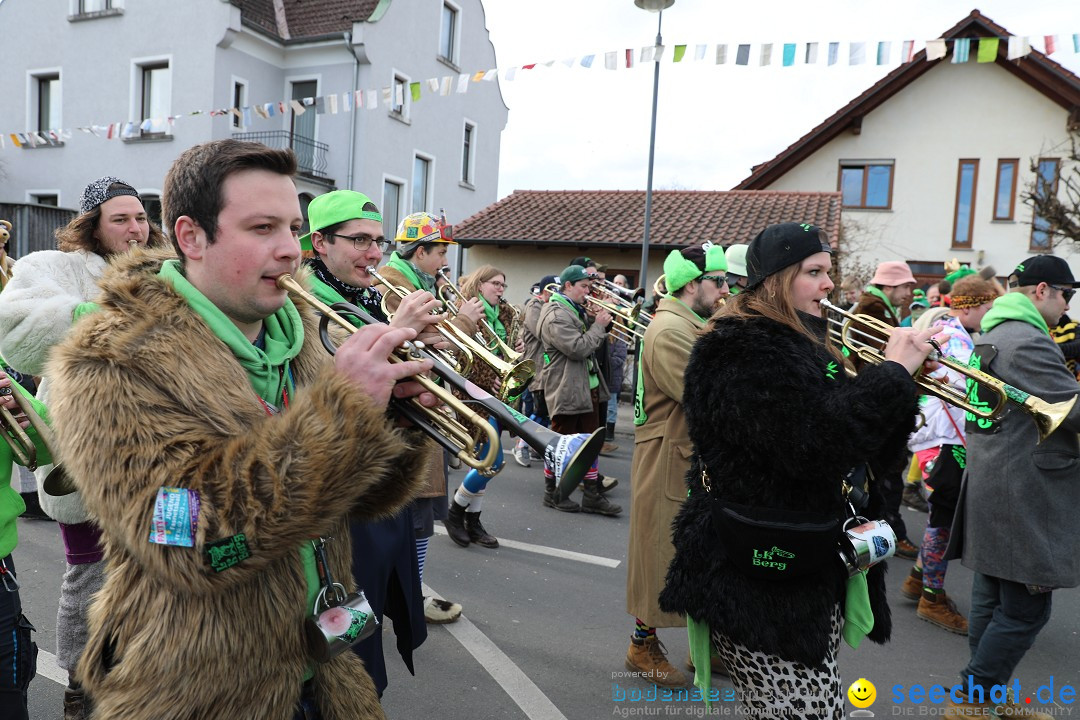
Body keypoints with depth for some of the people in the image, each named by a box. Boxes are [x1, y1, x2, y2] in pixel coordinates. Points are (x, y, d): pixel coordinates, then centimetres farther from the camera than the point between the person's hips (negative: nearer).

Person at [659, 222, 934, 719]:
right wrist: (894, 373, -18)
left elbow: (869, 446, 16)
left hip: (813, 572, 9)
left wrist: (904, 377, 0)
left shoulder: (804, 345, 13)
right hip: (758, 579, -9)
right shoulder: (740, 352, -15)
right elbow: (812, 442, -29)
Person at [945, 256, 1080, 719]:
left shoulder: (992, 334, 16)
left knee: (992, 598, 17)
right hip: (1021, 496, -11)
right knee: (1025, 610, -1)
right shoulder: (1027, 341, -17)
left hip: (990, 486, 11)